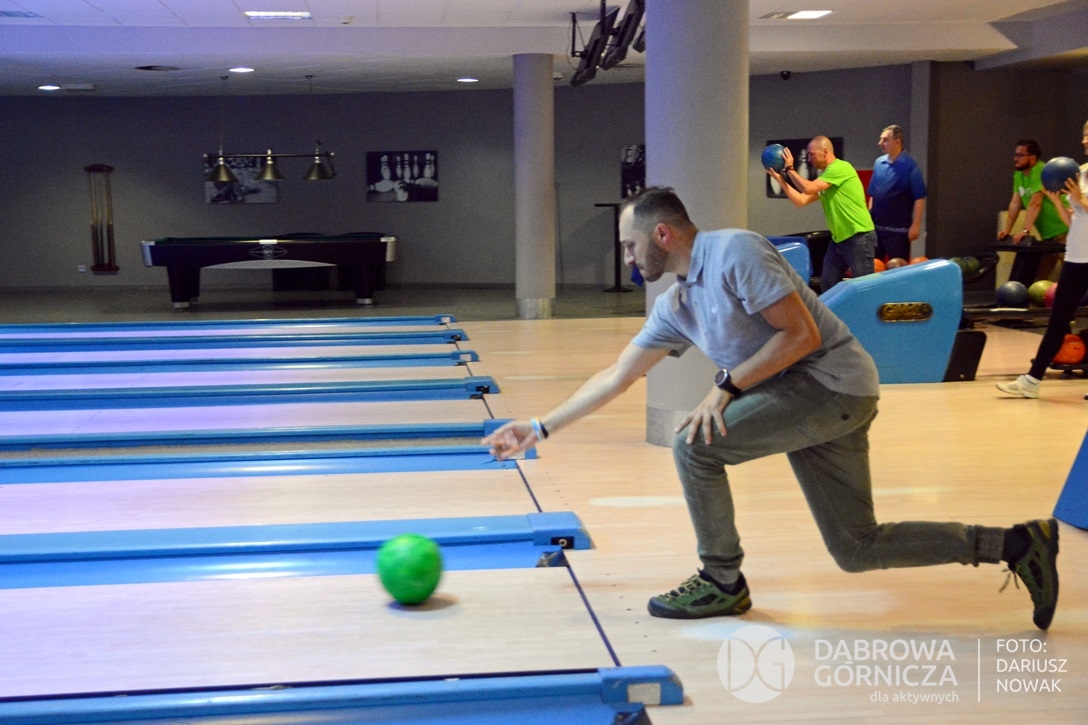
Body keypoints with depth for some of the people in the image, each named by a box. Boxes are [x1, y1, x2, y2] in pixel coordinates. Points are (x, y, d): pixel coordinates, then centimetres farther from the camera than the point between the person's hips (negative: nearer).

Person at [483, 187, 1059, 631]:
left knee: (696, 445, -16)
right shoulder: (675, 306, 9)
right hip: (802, 396, 9)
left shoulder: (735, 253, -17)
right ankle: (1018, 544, 19)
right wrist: (541, 429, 13)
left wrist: (728, 385, -17)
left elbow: (803, 334, -19)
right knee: (857, 549, 10)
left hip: (833, 385, -9)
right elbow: (616, 377, 14)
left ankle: (722, 584, 3)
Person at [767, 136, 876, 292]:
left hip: (859, 236, -9)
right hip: (839, 238, 9)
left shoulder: (841, 168, -14)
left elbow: (808, 188, -21)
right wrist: (779, 178, 6)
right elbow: (801, 200, 9)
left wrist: (790, 169, -8)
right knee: (827, 284, 13)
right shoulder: (825, 176, 14)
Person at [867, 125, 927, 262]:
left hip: (899, 228, -5)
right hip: (877, 226, 5)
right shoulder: (878, 163, 6)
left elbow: (919, 198, -11)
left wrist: (915, 225, -15)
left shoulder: (909, 166, -10)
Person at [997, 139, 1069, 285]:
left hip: (1063, 231, -9)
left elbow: (1035, 203, -27)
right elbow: (1015, 203, 6)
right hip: (1047, 233, 9)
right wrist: (1007, 230, -2)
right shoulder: (1019, 174, 8)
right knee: (1040, 275, 10)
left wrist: (1025, 231, -33)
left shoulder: (1041, 172, -19)